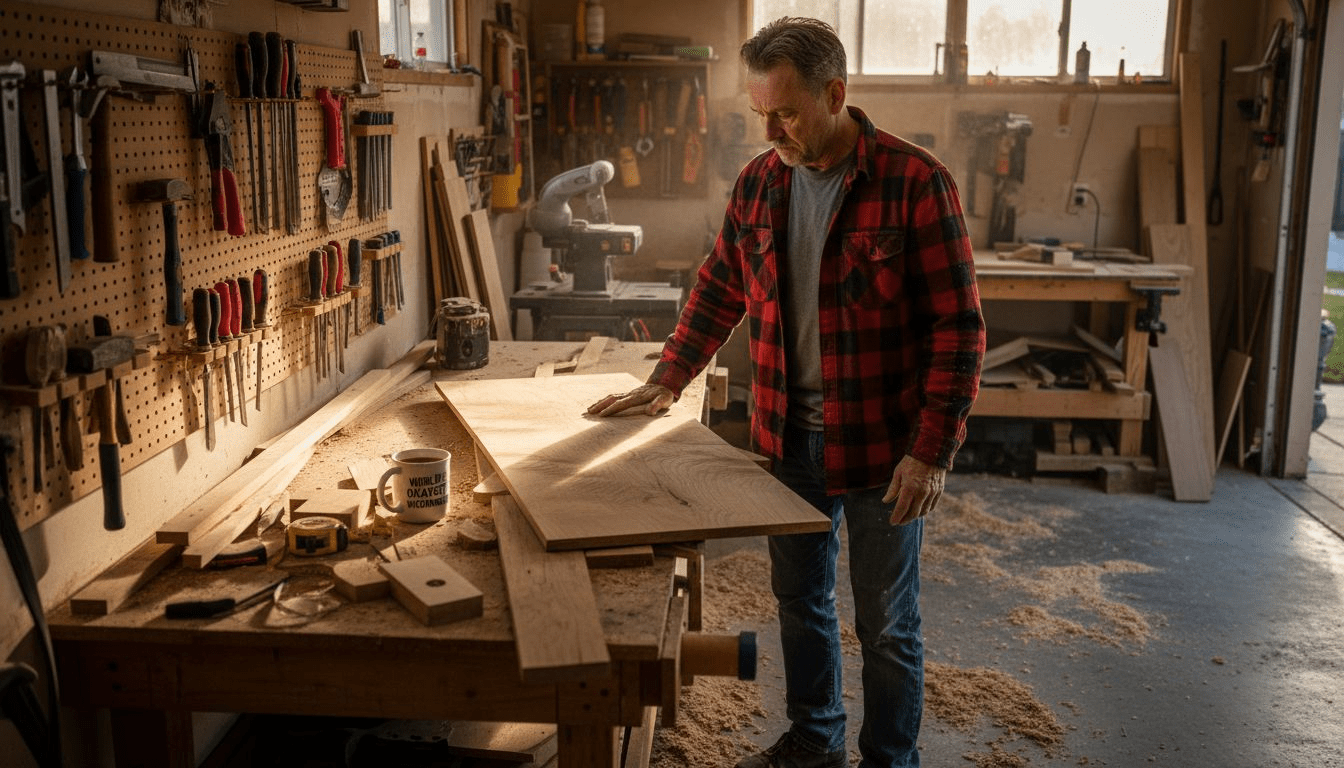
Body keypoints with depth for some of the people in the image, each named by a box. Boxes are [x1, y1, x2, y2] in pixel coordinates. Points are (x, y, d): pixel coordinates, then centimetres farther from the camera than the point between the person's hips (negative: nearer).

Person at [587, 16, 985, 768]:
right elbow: (720, 289, 14)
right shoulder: (759, 183, 2)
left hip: (883, 444, -5)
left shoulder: (914, 182, -16)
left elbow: (958, 326, -15)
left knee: (886, 622, 9)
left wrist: (932, 451, -19)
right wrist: (667, 380, 7)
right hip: (789, 435, 6)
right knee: (801, 600, 20)